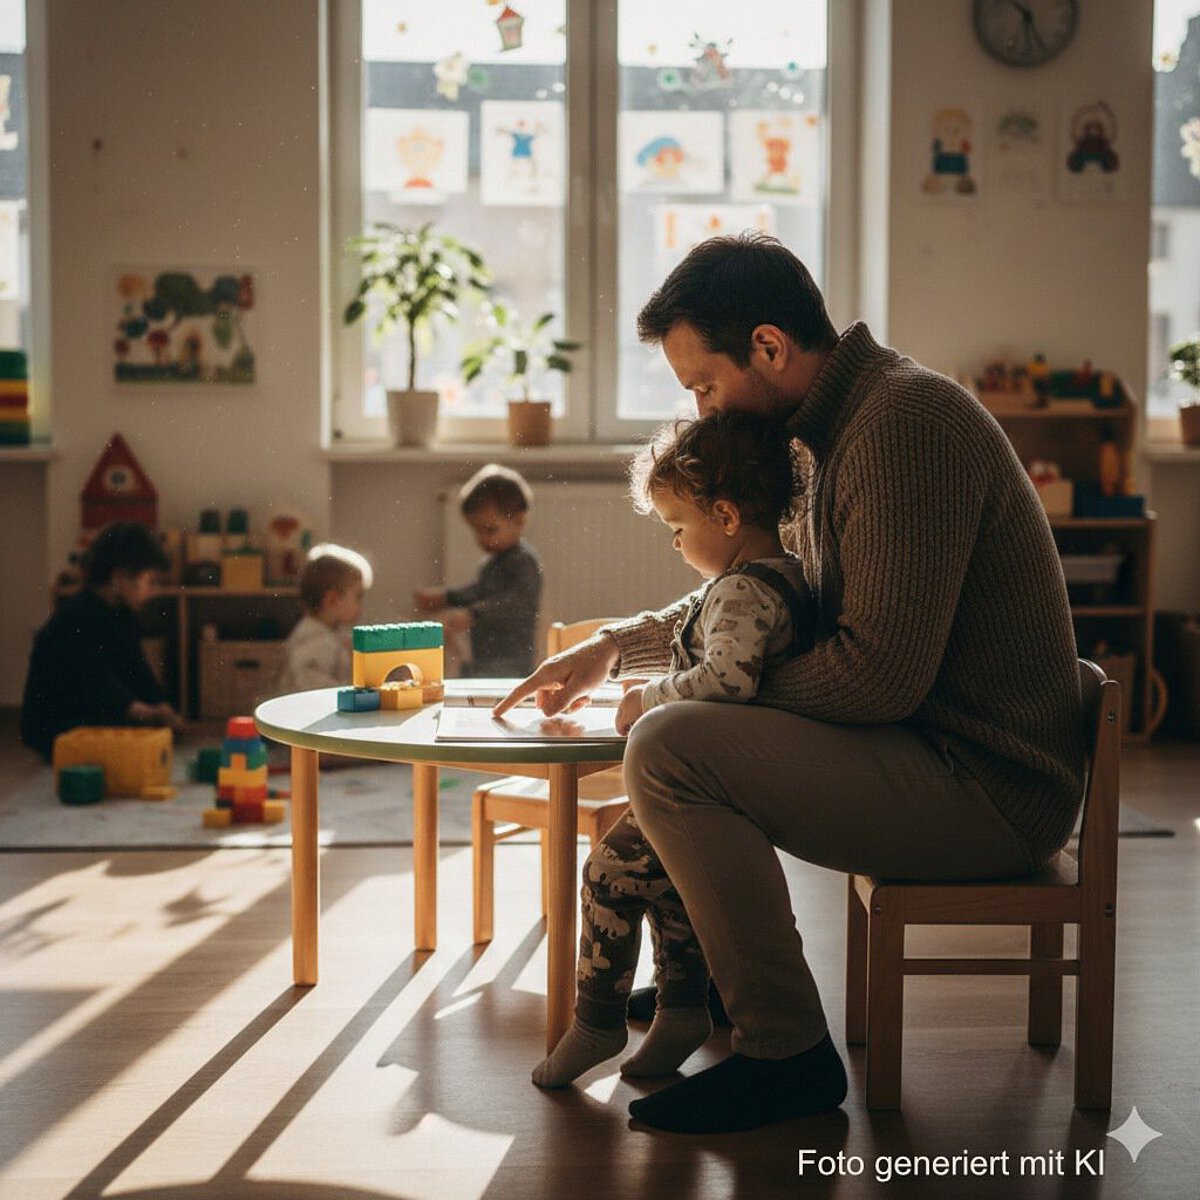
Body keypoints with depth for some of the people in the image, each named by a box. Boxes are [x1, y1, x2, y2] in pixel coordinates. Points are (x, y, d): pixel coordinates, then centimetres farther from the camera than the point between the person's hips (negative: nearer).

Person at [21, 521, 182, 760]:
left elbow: (137, 670, 3)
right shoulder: (78, 617, -22)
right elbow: (97, 682, -33)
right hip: (51, 729, -9)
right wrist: (150, 714, -43)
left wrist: (164, 709, -13)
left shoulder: (123, 615, 8)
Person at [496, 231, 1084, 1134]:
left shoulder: (905, 419, -20)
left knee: (670, 749, -22)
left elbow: (879, 673, -26)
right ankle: (694, 985, 32)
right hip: (933, 747, 11)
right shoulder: (845, 421, 13)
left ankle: (787, 1054, -11)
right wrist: (615, 646, 19)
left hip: (990, 787, -11)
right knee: (684, 724, 22)